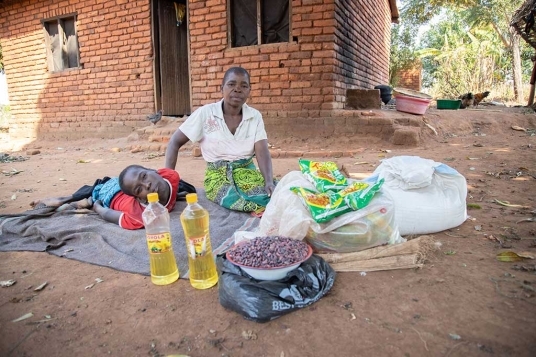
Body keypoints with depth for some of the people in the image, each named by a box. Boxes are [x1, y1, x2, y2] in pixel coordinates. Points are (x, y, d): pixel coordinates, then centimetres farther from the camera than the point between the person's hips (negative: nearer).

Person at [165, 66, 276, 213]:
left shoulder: (255, 116, 1)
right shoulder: (205, 113, -6)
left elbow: (262, 152, -9)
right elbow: (175, 142, -2)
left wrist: (269, 182, -28)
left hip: (247, 170, 2)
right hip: (217, 174, -1)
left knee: (275, 192, -31)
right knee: (233, 199, -35)